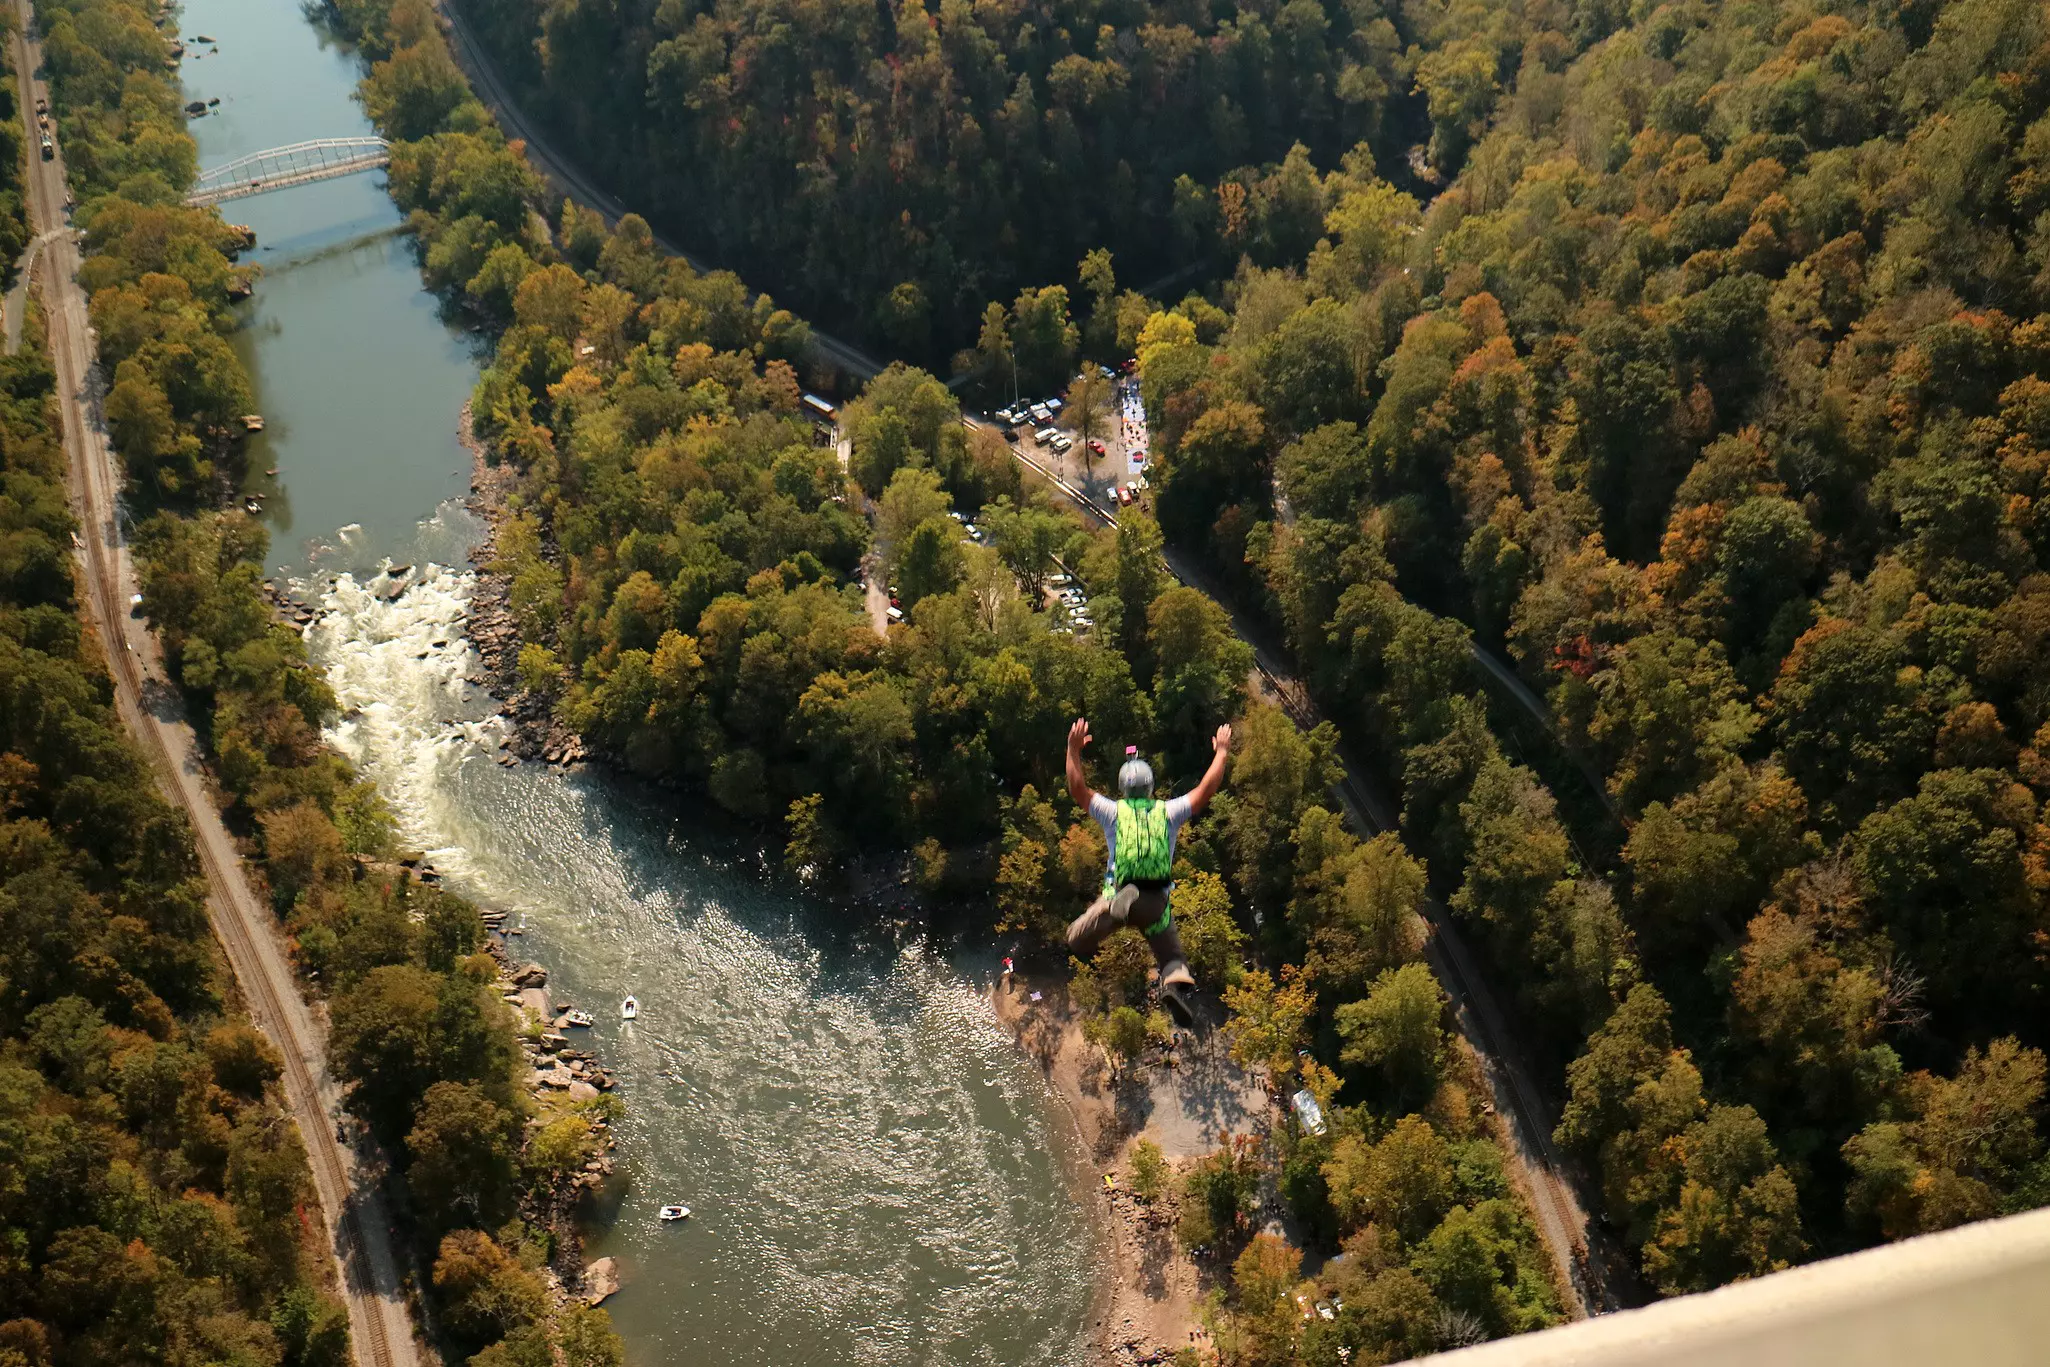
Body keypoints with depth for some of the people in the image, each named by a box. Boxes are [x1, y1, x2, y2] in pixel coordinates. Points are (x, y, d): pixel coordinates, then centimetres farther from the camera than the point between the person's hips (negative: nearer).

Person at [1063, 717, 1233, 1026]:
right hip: (1158, 902, 2)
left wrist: (1074, 750, 15)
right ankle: (1177, 984, -21)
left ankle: (1116, 910, -31)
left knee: (1077, 942, -1)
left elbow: (1077, 789, 7)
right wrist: (1221, 753, 20)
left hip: (1118, 892, -2)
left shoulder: (1113, 811, 3)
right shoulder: (1168, 812, 5)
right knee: (1172, 957, 18)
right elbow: (1207, 789, 8)